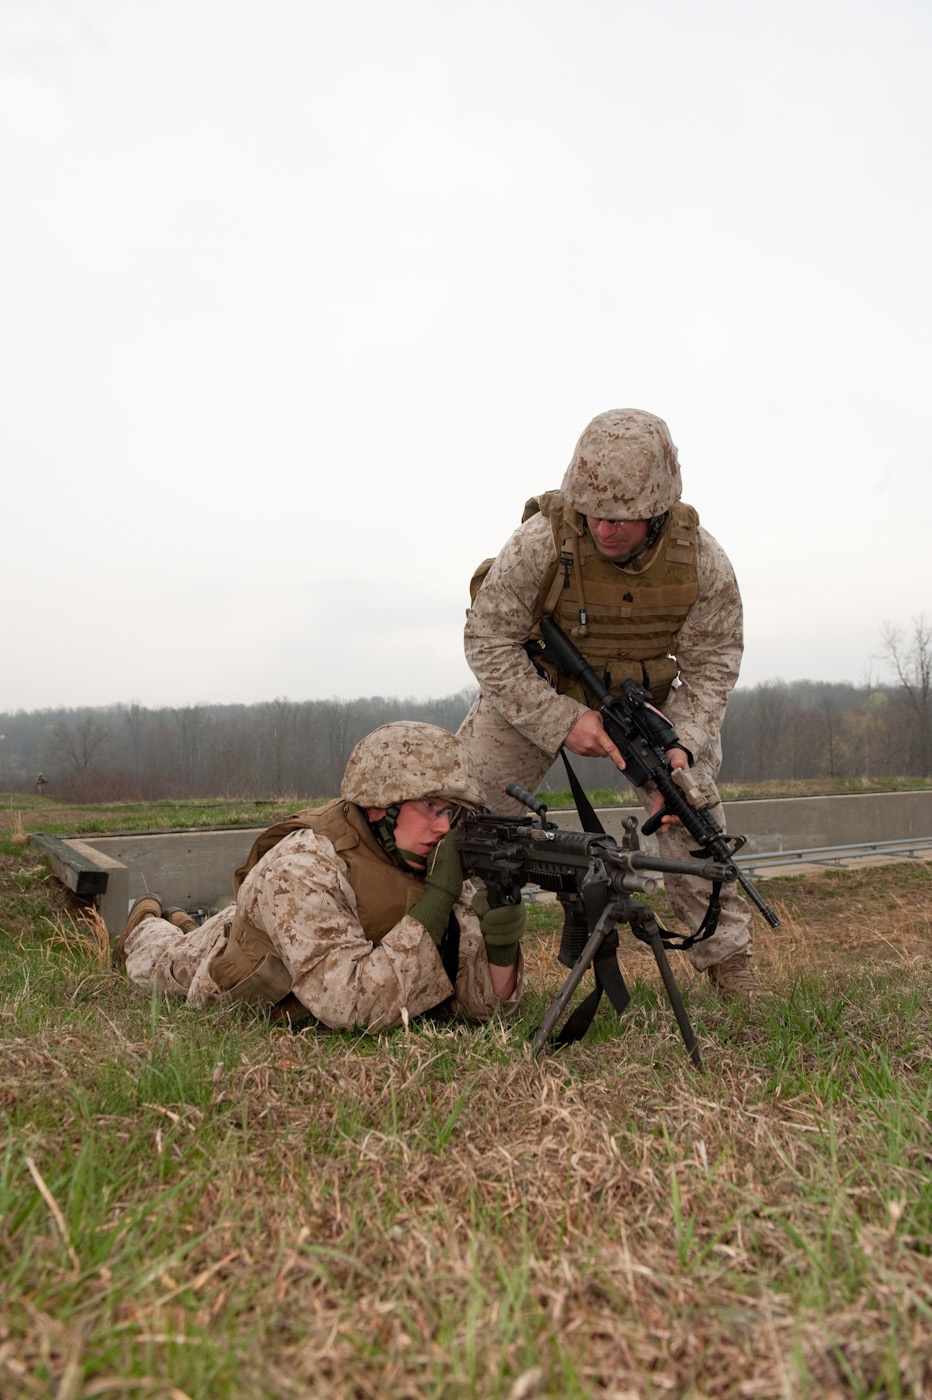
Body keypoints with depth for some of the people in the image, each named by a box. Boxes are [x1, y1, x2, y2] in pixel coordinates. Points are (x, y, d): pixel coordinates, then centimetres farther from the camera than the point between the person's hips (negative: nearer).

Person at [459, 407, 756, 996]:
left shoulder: (701, 559, -22)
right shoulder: (540, 543, -30)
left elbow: (711, 664, -12)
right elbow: (489, 642, -23)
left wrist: (684, 745, -28)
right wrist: (561, 721, -31)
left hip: (649, 695, 1)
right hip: (535, 692, -1)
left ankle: (729, 962, 14)